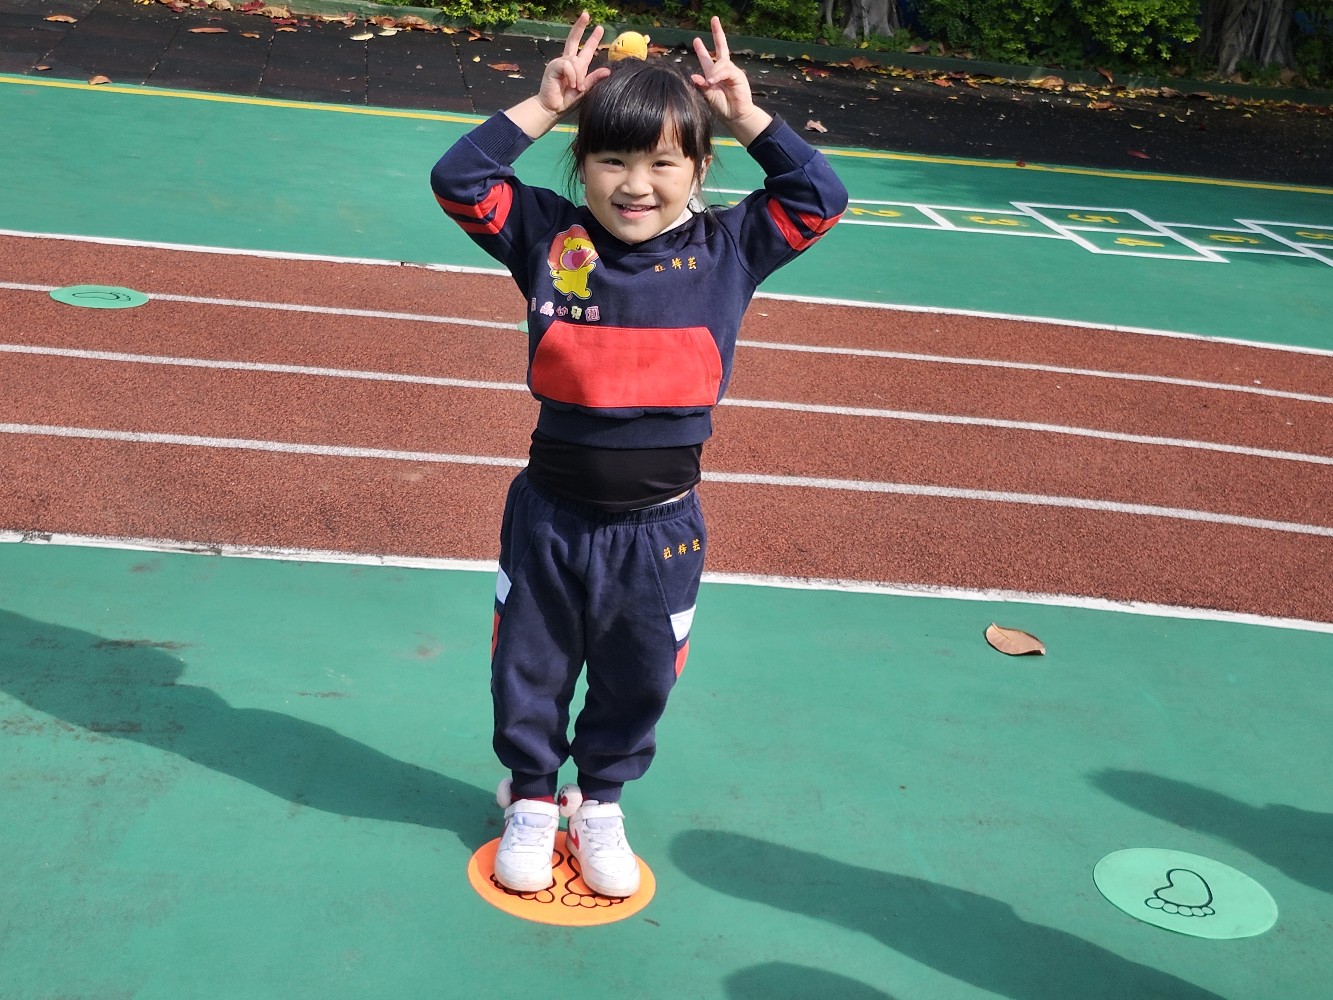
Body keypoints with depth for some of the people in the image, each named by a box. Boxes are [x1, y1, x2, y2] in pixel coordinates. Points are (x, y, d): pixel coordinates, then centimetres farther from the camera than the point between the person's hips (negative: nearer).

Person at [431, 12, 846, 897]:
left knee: (637, 682, 17)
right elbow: (459, 181, -8)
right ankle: (531, 797, 41)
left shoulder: (726, 250, -3)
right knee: (531, 669, 17)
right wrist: (543, 106, -14)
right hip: (551, 520, 0)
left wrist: (749, 116, -8)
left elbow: (819, 199, -3)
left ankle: (601, 801, 42)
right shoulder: (549, 237, -6)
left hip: (662, 530, 1)